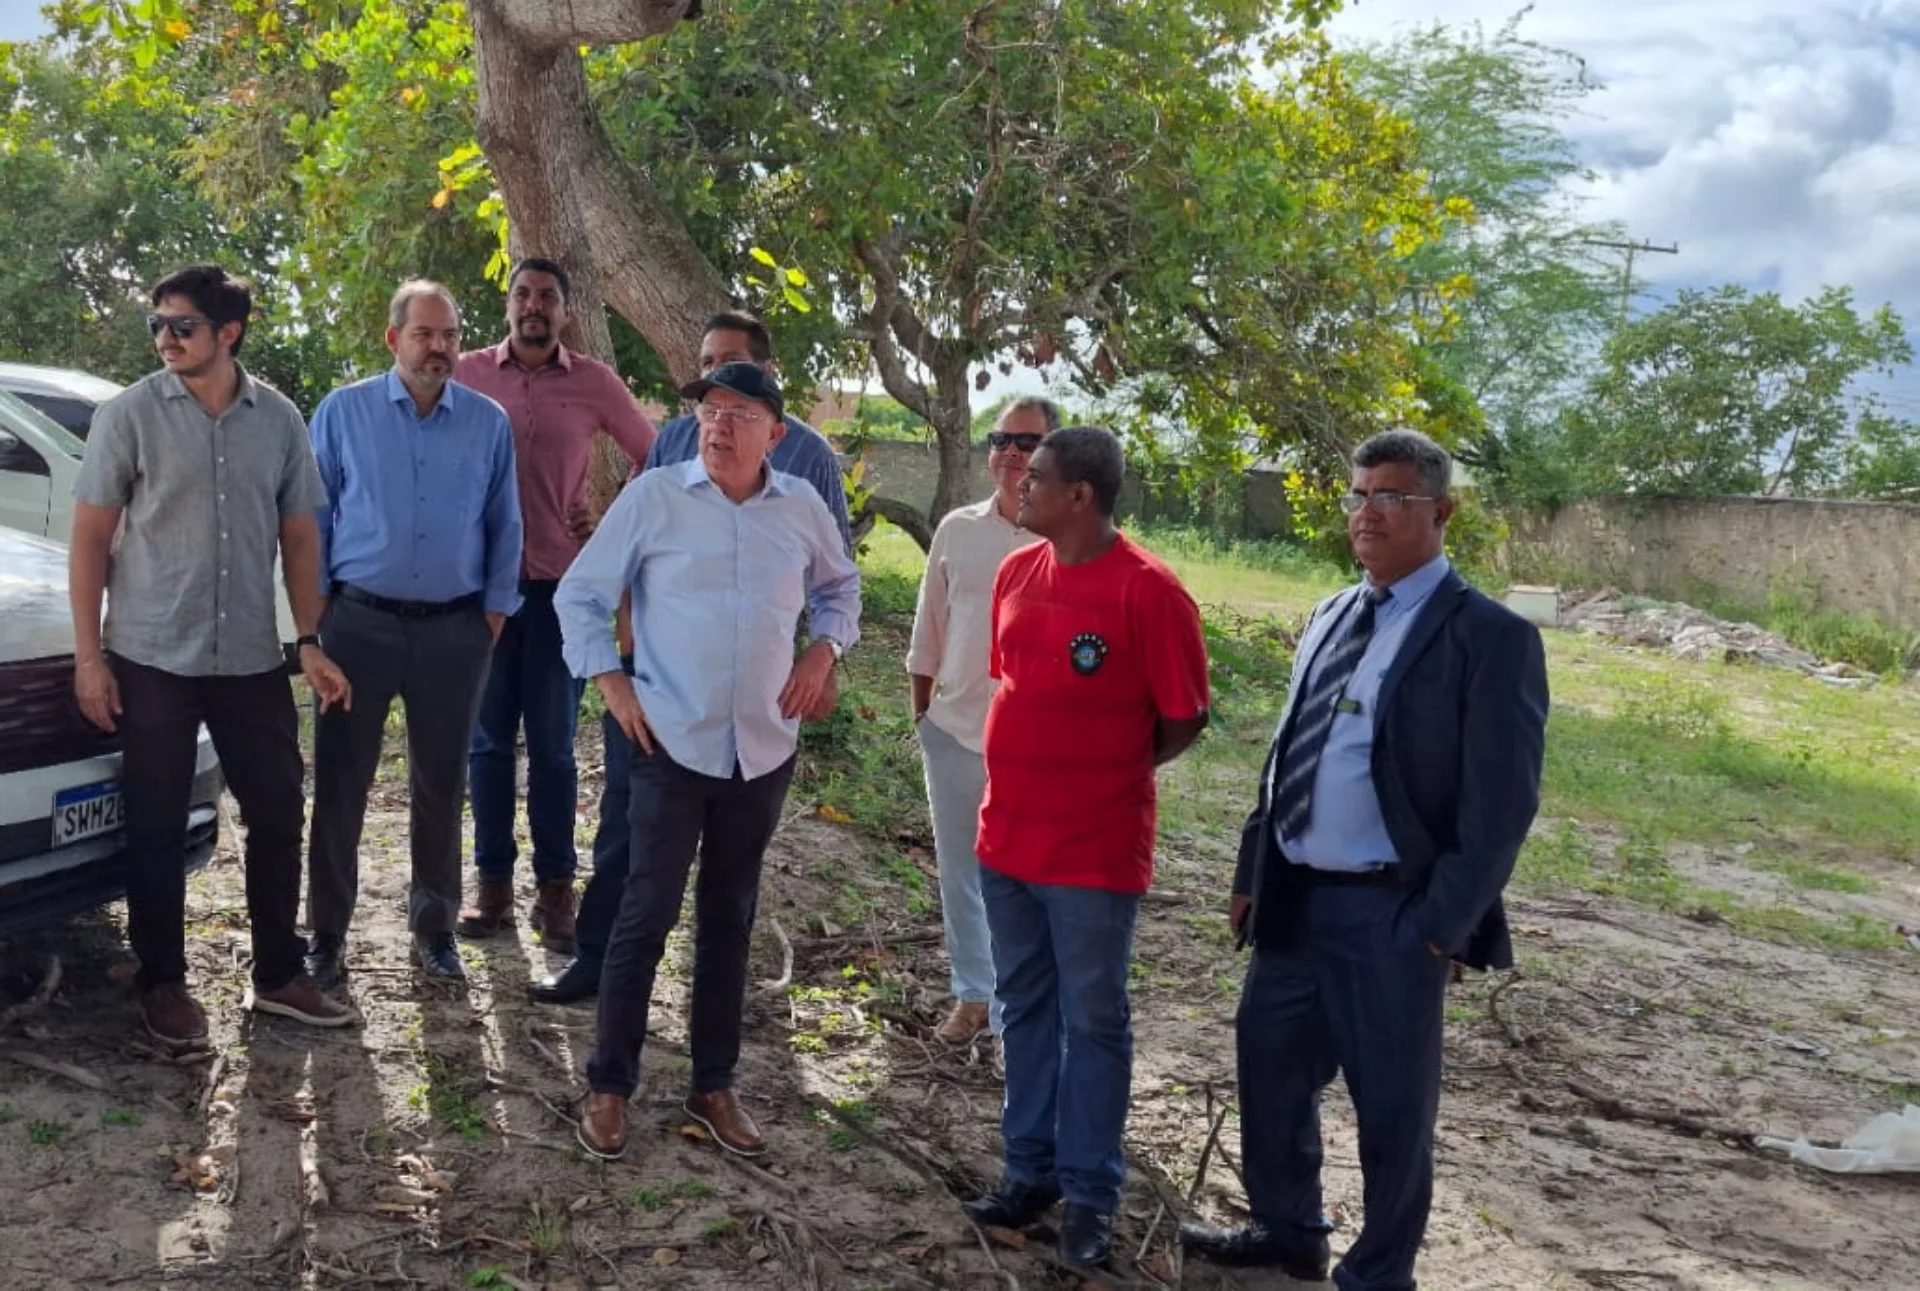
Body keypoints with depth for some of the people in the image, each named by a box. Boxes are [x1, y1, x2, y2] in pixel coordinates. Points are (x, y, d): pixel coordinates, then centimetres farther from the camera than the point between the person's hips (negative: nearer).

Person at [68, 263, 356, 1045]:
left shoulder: (279, 420, 4)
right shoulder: (129, 414, -4)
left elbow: (299, 536, 10)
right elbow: (90, 539, -2)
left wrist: (310, 642, 3)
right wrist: (88, 656, -7)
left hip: (252, 660, 3)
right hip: (151, 660, -3)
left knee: (278, 813, 8)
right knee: (156, 827, 5)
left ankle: (279, 975, 23)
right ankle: (163, 984, 21)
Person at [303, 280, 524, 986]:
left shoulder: (489, 423, 5)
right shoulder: (343, 411, 1)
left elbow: (504, 525, 9)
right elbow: (312, 515, 4)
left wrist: (496, 609, 4)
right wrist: (316, 604, 0)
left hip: (455, 629, 1)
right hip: (360, 622, -1)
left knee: (441, 786, 10)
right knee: (340, 782, 4)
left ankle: (434, 926, 24)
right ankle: (327, 933, 17)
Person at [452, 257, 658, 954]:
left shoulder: (594, 383, 1)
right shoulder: (469, 374, 3)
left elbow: (654, 458, 10)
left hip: (560, 584, -1)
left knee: (552, 744, 4)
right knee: (488, 739, 7)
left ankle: (556, 888, 13)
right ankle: (493, 882, 17)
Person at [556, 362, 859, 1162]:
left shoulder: (801, 509, 3)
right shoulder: (653, 497, -6)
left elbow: (840, 586, 21)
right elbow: (579, 594, 2)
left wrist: (824, 648, 4)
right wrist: (610, 680, -7)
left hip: (764, 750, 3)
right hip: (672, 744, -3)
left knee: (730, 920, 13)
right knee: (647, 914, 1)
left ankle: (714, 1086, 26)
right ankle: (609, 1086, 17)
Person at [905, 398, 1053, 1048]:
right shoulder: (957, 529, 3)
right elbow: (929, 629, 10)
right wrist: (922, 712, 11)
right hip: (953, 728, 4)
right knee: (959, 871, 14)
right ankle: (971, 995, 30)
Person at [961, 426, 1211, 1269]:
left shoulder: (1148, 590, -16)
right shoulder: (1016, 574, 4)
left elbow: (1185, 719, -10)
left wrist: (1103, 775, 0)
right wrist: (1036, 769, 10)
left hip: (1094, 850, -6)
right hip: (1006, 836, 6)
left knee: (1092, 1024, 7)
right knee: (1023, 1009, 16)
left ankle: (1090, 1194, 20)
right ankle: (1030, 1168, 31)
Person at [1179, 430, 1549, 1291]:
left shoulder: (1490, 637, -10)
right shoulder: (1328, 619, 12)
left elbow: (1501, 805, -13)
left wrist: (1441, 924, -16)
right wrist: (1252, 873, 13)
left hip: (1391, 912, -7)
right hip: (1295, 898, 7)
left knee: (1392, 1104, 8)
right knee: (1270, 1067, 19)